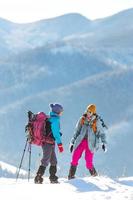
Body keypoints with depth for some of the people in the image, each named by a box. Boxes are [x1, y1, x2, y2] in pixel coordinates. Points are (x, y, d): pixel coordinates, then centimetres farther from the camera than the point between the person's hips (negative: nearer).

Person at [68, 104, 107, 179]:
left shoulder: (97, 121, 0)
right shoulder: (82, 119, 8)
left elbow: (101, 133, 4)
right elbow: (77, 131, 16)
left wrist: (104, 143, -9)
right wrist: (72, 142, 14)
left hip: (90, 143, -3)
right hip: (81, 141, 3)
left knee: (89, 161, -11)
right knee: (75, 157, -10)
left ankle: (94, 174, 11)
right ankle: (71, 175, -3)